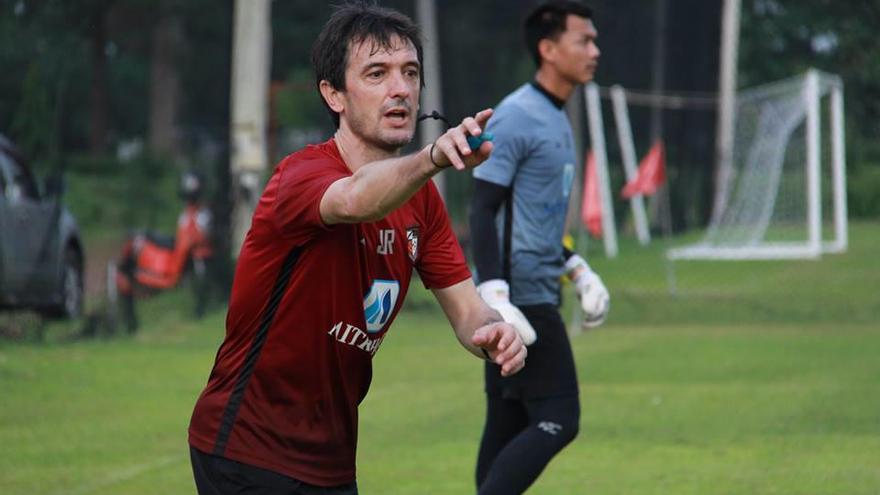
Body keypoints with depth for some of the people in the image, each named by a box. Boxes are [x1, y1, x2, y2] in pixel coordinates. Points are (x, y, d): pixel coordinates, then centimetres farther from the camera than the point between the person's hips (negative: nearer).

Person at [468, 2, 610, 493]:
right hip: (520, 297, -10)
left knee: (510, 426, 9)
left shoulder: (559, 120, 17)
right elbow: (483, 212, -17)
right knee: (557, 421, -13)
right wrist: (495, 296, -24)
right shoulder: (515, 118, -13)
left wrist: (578, 269, 23)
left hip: (539, 297, 10)